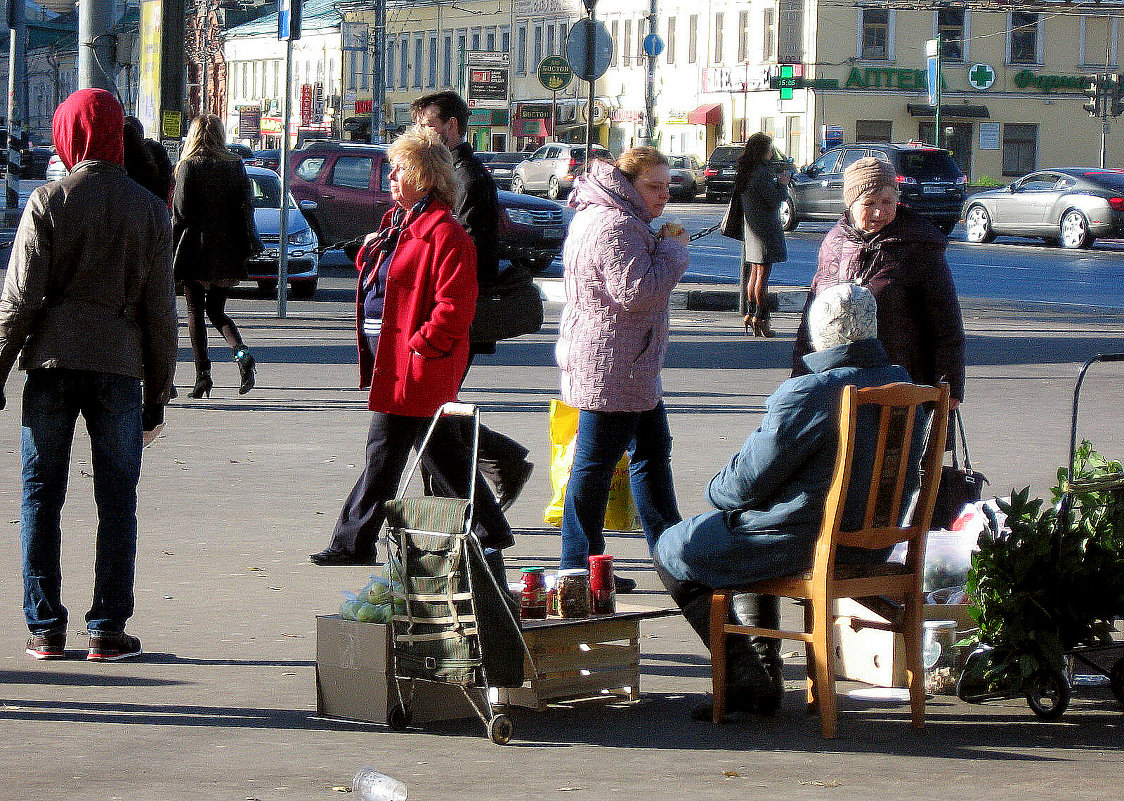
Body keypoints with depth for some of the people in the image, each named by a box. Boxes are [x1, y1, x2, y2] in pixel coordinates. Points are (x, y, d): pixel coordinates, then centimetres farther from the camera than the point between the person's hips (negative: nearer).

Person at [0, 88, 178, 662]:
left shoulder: (48, 202, -2)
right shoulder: (149, 210, 5)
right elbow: (160, 309, 6)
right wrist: (157, 393, 12)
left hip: (53, 363, -1)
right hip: (120, 367, 1)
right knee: (117, 500, 6)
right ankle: (108, 630, 5)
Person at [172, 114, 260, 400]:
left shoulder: (189, 166, -6)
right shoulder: (235, 166, 4)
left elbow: (180, 211, -10)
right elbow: (245, 208, 2)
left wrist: (174, 248, -2)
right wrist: (243, 249, 8)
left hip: (195, 250, -4)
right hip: (227, 254, 4)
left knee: (195, 312, 4)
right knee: (217, 310, 16)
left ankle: (202, 374, -2)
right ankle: (242, 353, -9)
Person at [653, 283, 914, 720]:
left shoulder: (807, 393, -24)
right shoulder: (899, 383, 2)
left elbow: (748, 481, -19)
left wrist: (716, 490, 6)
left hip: (805, 544, -9)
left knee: (672, 552, 11)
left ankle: (748, 678, 8)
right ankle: (764, 674, 31)